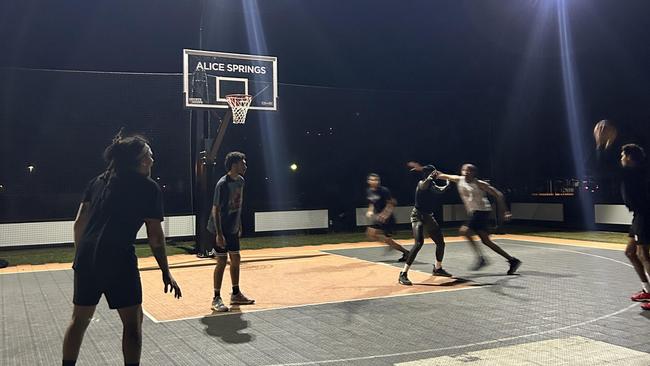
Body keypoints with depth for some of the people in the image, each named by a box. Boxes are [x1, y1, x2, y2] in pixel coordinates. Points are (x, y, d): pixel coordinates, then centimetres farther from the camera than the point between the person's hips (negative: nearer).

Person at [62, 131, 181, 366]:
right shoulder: (149, 188, -1)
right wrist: (166, 272, 4)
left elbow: (79, 223, 14)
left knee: (79, 319, 19)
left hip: (86, 257, 6)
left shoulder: (98, 181, 16)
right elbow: (155, 236, -3)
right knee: (132, 321, 7)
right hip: (118, 260, -6)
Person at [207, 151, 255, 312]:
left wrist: (239, 225, 17)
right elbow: (216, 209, -20)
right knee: (222, 261, -5)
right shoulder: (222, 184, -20)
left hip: (233, 228, 8)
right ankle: (216, 299, 5)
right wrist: (219, 234, -22)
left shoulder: (240, 181, 4)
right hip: (221, 229, -8)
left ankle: (236, 294, 26)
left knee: (236, 259, 13)